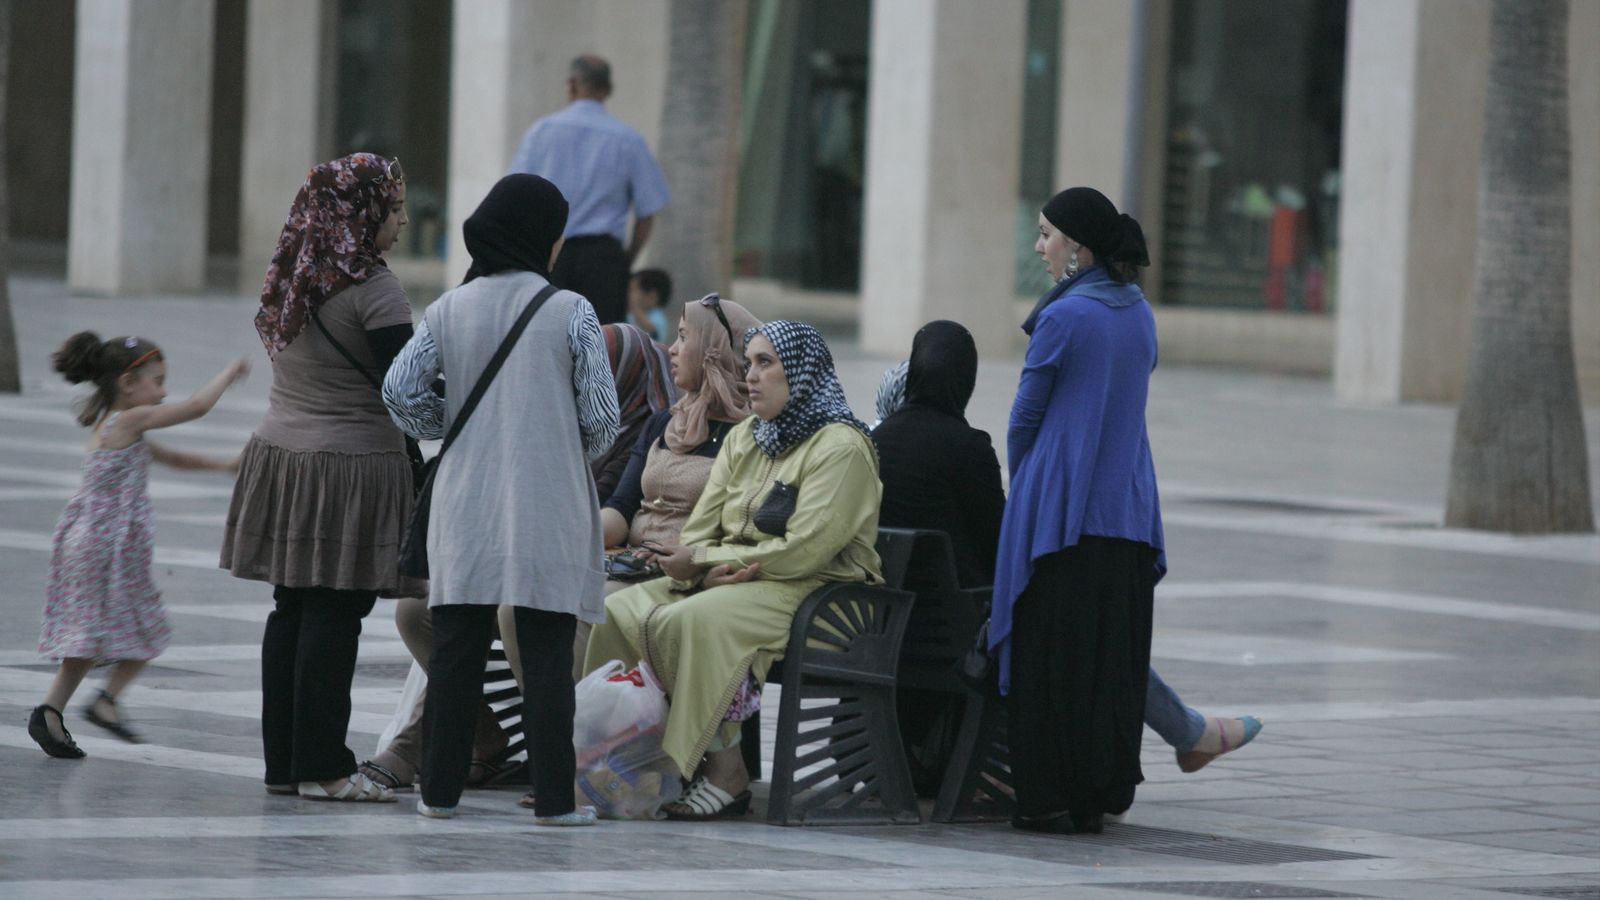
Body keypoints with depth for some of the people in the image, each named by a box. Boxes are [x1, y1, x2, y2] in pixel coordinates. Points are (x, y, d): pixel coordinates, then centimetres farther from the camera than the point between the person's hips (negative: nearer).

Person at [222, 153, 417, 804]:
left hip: (281, 452, 8)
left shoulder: (288, 280, 11)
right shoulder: (371, 288, -14)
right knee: (335, 614, -5)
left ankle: (283, 761, 14)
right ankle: (321, 766, -3)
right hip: (351, 465, -8)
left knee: (292, 607, 10)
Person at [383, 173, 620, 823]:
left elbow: (400, 390, -1)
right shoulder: (569, 312, -7)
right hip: (547, 507, -3)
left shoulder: (450, 310, 3)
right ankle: (553, 796, 2)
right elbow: (601, 416, -6)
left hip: (466, 506, 3)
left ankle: (440, 788, 9)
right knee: (546, 653, 1)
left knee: (456, 647, 8)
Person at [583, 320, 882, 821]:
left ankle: (725, 772, -30)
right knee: (621, 611, -13)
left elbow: (803, 550, -17)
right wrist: (711, 570, -14)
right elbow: (700, 531, 12)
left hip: (816, 590, -8)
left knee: (696, 621, -33)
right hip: (729, 585, 8)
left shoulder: (840, 447, -8)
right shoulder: (743, 438, 18)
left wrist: (702, 561, -15)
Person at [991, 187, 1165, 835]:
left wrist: (1022, 485, 13)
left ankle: (1049, 799, 1)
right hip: (1129, 514, 7)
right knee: (1114, 660, 9)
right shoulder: (1139, 314, 10)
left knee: (1051, 659, 0)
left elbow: (1026, 417, -5)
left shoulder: (1065, 318, -12)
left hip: (1061, 512, -7)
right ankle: (1102, 794, 11)